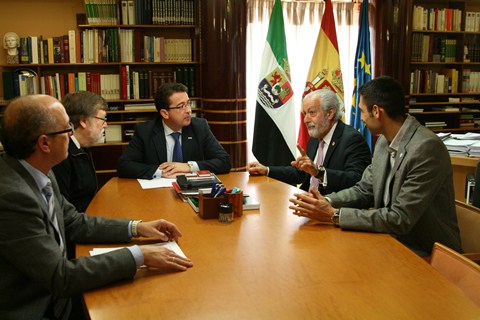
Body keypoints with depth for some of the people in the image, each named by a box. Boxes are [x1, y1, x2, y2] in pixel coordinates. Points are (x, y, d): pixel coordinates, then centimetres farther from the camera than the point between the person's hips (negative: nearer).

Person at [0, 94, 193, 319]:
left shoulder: (38, 173, -2)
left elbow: (73, 223, 9)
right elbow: (61, 277, -24)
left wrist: (136, 228, 1)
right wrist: (138, 255, -21)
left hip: (52, 297, 7)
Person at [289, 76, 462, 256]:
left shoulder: (427, 148, -24)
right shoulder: (384, 141, 3)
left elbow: (400, 219, -26)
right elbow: (364, 190, 8)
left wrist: (333, 215, -25)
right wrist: (325, 202, -11)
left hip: (426, 253, -7)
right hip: (392, 239, 7)